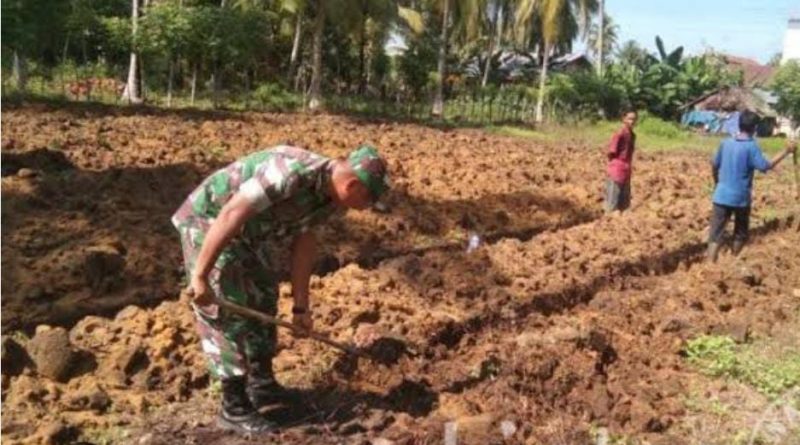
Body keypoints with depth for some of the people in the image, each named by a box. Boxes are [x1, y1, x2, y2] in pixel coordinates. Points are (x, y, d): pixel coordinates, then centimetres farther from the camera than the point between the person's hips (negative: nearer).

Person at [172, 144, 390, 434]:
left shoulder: (326, 195, -5)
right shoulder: (291, 173, -34)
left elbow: (303, 245, 5)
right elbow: (230, 216, -35)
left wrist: (301, 306, 8)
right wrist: (200, 276, -31)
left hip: (245, 231, 10)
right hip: (208, 222, -10)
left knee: (263, 297, 17)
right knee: (229, 312, -7)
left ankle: (262, 384, 33)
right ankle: (235, 409, 5)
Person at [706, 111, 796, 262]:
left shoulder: (726, 143, 4)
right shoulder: (751, 146, -12)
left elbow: (714, 165, 13)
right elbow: (765, 166, -17)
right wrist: (786, 151, -11)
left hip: (722, 196, 3)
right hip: (741, 198, -3)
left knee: (715, 235, 1)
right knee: (740, 234, 18)